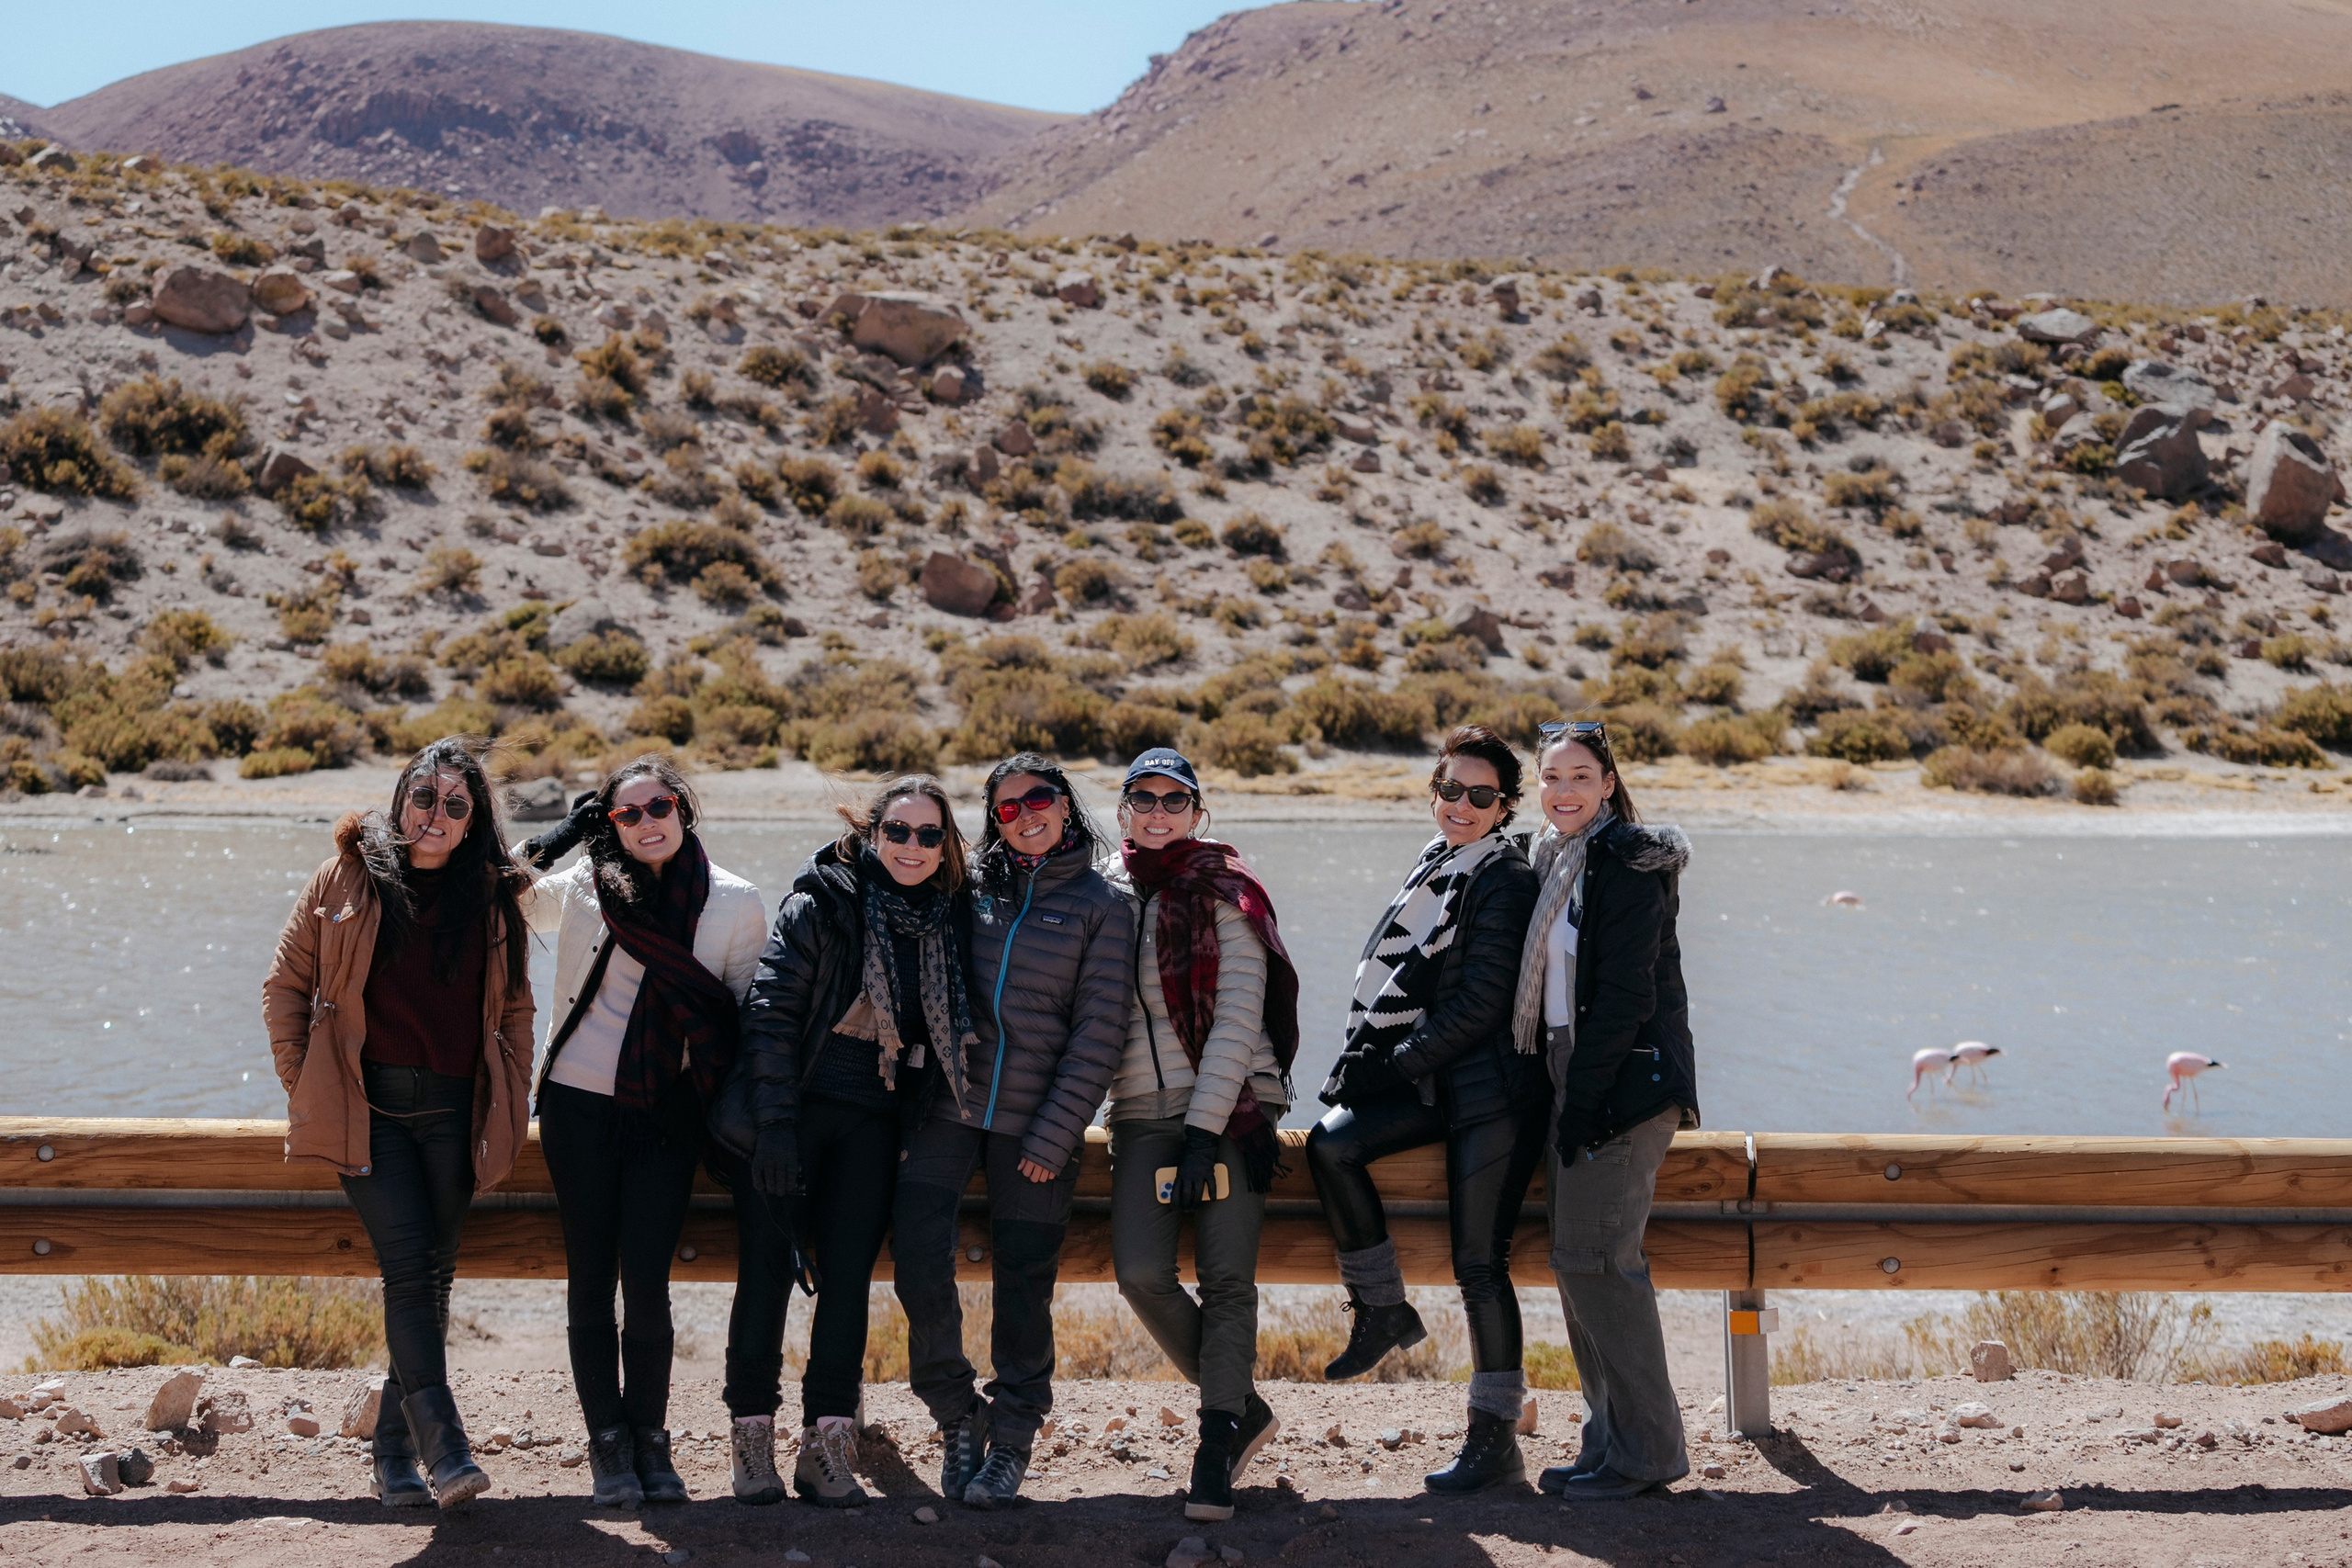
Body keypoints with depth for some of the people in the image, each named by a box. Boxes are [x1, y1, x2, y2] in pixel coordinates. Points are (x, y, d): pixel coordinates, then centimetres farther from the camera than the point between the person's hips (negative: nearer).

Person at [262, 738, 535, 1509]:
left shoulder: (493, 898, 9)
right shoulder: (345, 879, 4)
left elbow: (514, 1007, 17)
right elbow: (286, 985, 9)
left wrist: (512, 1104, 10)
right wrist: (303, 1085, 3)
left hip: (452, 1111, 2)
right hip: (367, 1108, -2)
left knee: (431, 1278, 4)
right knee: (408, 1266, -15)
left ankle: (394, 1454, 14)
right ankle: (443, 1446, -17)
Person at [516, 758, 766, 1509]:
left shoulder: (735, 904, -1)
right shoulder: (582, 885, -1)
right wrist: (549, 842, -1)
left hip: (668, 1115, -1)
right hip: (580, 1106, 1)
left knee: (646, 1284, -5)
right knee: (591, 1279, 4)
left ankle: (650, 1438, 14)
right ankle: (607, 1444, 17)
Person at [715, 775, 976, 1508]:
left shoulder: (950, 921, 5)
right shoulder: (820, 904, -8)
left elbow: (952, 1032, 17)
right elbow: (771, 1013, -10)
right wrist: (774, 1122, -15)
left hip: (873, 1123, 3)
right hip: (794, 1111, -3)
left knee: (848, 1276, 2)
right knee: (768, 1269, 0)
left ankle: (827, 1445, 5)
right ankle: (752, 1436, 9)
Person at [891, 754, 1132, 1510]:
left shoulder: (1101, 905, 0)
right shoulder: (973, 893, 8)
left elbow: (1098, 1031, -4)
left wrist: (1053, 1136, -9)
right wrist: (920, 1096, 1)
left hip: (1035, 1123, -2)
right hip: (949, 1107, 2)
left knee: (1023, 1284, 3)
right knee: (919, 1263, -8)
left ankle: (1012, 1439, 20)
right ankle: (957, 1416, 13)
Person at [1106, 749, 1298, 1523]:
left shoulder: (1224, 894, 0)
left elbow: (1239, 1018, -7)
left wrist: (1206, 1126, -14)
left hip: (1230, 1105, -3)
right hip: (1143, 1111, 3)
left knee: (1227, 1278, -9)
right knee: (1142, 1274, -12)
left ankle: (1216, 1454, -1)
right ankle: (1243, 1409, 8)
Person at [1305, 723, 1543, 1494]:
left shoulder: (1505, 880, -10)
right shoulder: (1434, 867, 14)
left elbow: (1482, 1003, -15)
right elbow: (1398, 980, 20)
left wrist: (1393, 1065, -11)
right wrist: (1369, 1057, 6)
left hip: (1493, 1089, -8)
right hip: (1437, 1083, 8)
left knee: (1479, 1262, -7)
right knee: (1331, 1142, -13)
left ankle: (1496, 1437, 2)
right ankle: (1383, 1309, 3)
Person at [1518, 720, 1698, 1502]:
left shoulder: (1625, 865, -13)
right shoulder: (1558, 861, 15)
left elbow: (1624, 997, -18)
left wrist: (1583, 1103, -18)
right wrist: (1561, 1096, 14)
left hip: (1627, 1081, -9)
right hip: (1577, 1081, 9)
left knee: (1594, 1259, -9)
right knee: (1576, 1260, 10)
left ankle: (1645, 1449, -1)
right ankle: (1610, 1439, 18)